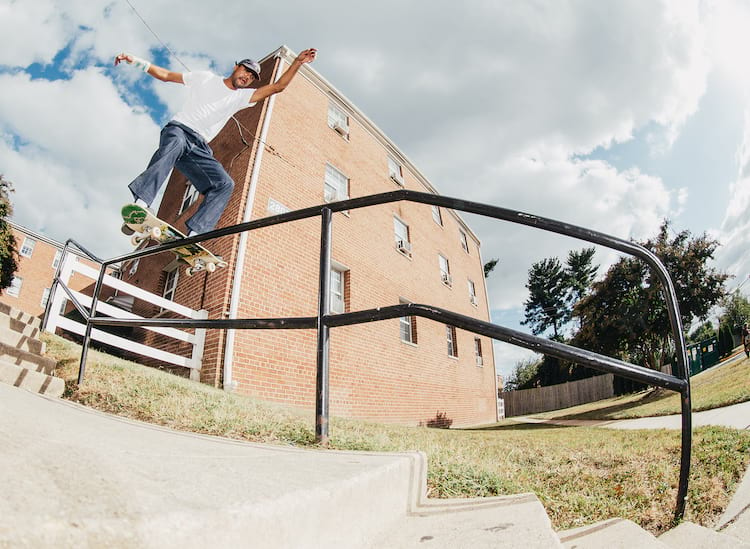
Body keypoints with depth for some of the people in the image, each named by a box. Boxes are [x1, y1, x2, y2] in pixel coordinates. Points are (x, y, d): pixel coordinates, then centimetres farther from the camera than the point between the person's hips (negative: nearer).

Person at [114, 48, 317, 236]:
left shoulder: (242, 96, 22)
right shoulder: (206, 77, 16)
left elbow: (277, 86, 13)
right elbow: (165, 75, 20)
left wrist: (298, 62, 6)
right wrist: (136, 61, 9)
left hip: (199, 149, 3)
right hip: (178, 129, -3)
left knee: (225, 184, -21)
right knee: (176, 143, -40)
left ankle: (194, 234, -32)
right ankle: (140, 205, -48)